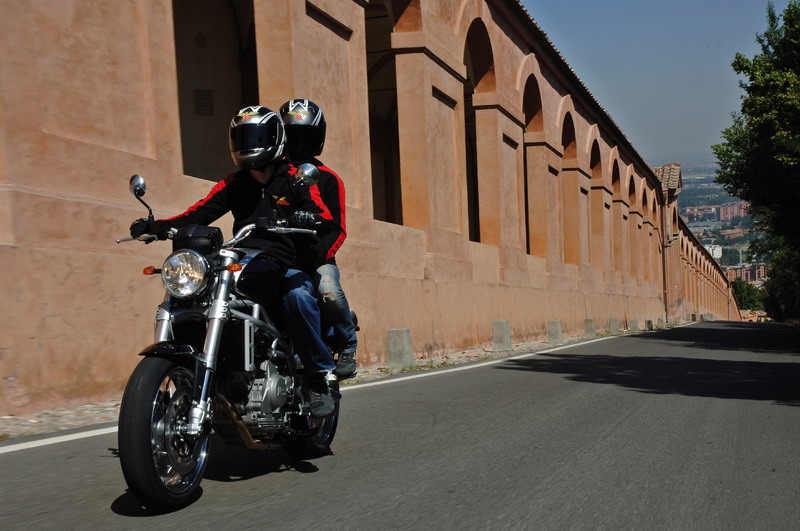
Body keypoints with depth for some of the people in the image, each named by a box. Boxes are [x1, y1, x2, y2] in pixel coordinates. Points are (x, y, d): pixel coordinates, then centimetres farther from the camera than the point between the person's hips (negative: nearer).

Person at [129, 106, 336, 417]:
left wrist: (290, 217, -32)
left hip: (286, 269, -4)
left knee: (298, 296, -37)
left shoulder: (295, 179, 5)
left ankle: (319, 378, -22)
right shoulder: (234, 184, 19)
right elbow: (196, 215, 9)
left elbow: (324, 218, -10)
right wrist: (155, 226, -8)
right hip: (242, 270, 4)